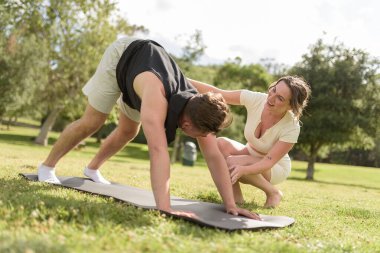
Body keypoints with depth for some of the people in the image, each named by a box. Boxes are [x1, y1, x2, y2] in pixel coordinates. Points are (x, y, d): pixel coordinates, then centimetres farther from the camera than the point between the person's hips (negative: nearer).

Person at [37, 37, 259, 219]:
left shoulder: (198, 107, -30)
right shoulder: (156, 98, -49)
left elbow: (215, 156, -31)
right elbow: (158, 150, -61)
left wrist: (231, 205, -36)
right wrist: (164, 206, -68)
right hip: (122, 56, -5)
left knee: (128, 131, 12)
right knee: (91, 123, -7)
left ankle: (92, 169, 35)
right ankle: (47, 166, 13)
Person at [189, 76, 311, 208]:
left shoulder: (292, 128, -30)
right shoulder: (256, 99, -22)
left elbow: (269, 162, -29)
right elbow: (217, 93, -22)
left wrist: (243, 170, -48)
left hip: (276, 168, -4)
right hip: (250, 154, 4)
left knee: (232, 163, -31)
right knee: (221, 144, -27)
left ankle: (273, 193, -7)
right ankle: (236, 197, -11)